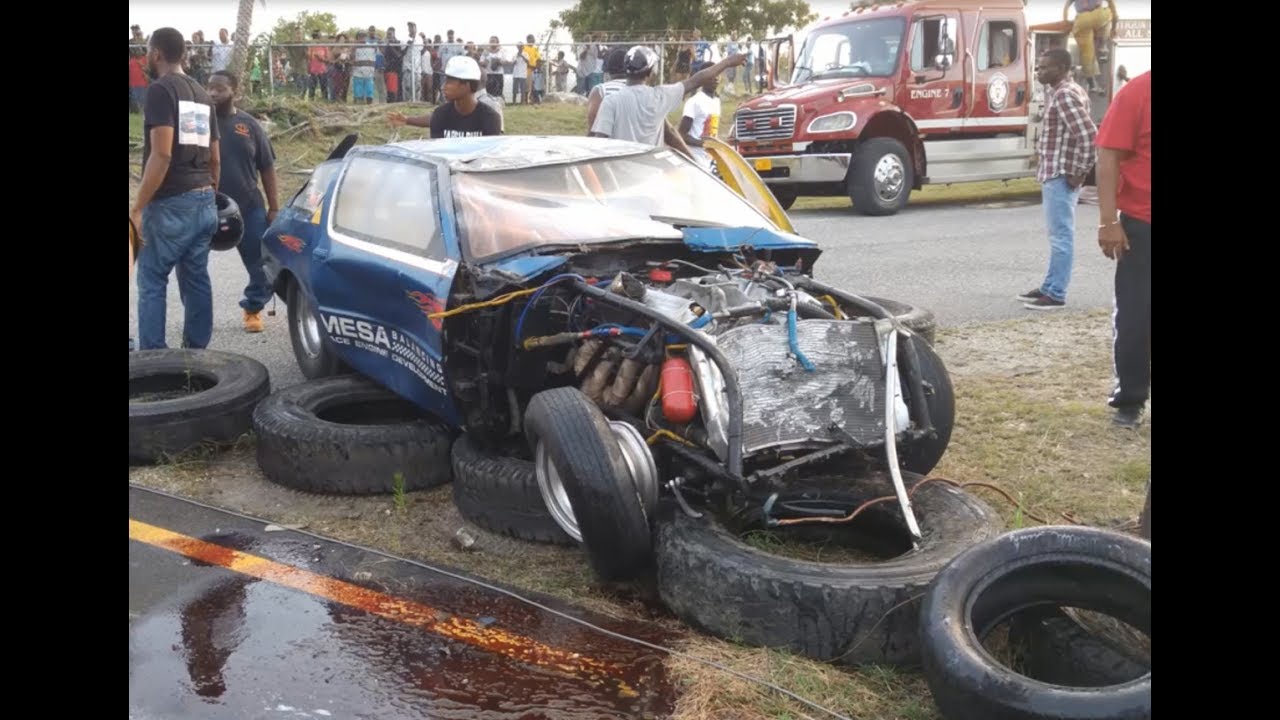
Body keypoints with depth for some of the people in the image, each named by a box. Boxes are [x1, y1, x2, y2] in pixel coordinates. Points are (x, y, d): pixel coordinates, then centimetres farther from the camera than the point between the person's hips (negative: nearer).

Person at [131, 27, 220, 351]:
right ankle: (197, 351, 14)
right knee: (196, 280, 10)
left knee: (152, 282, -2)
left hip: (170, 204, -8)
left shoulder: (160, 90, -10)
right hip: (203, 202, 8)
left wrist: (137, 207, -17)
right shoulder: (202, 94, 15)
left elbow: (161, 155, -19)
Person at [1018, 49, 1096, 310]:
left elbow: (1089, 135, -24)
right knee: (1058, 235, 16)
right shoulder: (1057, 91, 14)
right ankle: (1049, 287, 25)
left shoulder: (1065, 95, -17)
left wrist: (1079, 171, -19)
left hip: (1061, 176, -11)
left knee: (1060, 236, -5)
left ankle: (1056, 294, -1)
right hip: (1053, 174, 11)